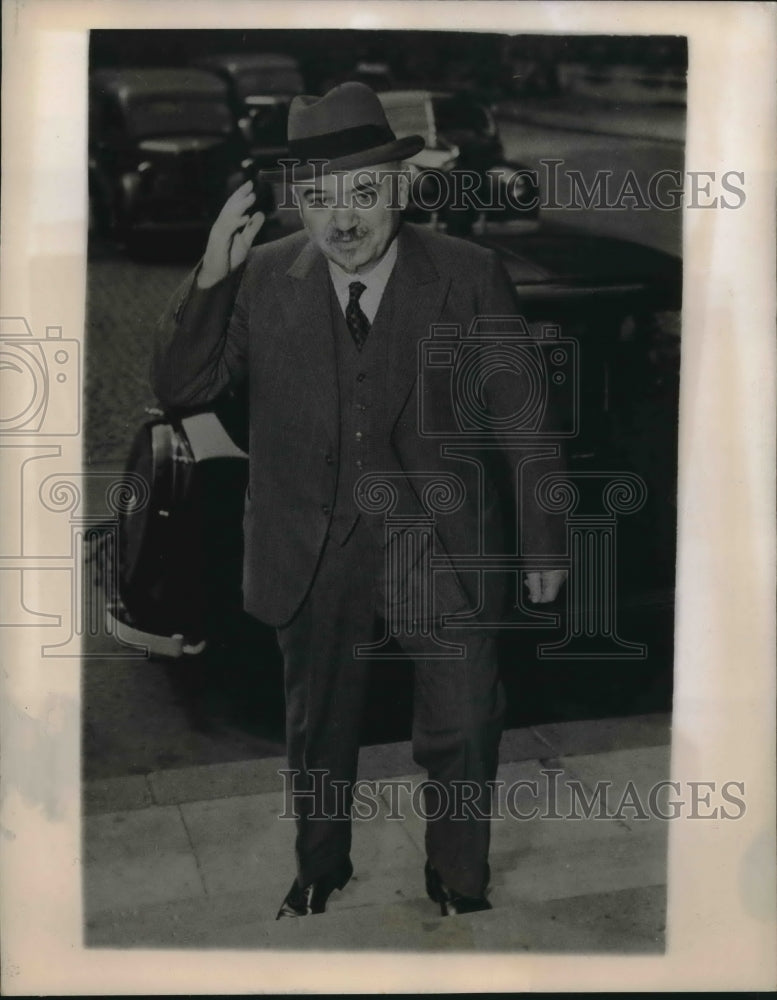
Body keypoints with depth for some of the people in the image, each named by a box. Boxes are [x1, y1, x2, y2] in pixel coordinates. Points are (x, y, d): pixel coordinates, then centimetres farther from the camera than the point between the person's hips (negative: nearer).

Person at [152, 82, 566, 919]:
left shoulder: (469, 276, -12)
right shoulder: (264, 278, -7)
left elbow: (522, 417, -5)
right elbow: (180, 388, -7)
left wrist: (542, 546, 0)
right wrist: (208, 278, -22)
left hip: (439, 543, -2)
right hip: (312, 551, 2)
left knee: (464, 732, 3)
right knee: (318, 729, 21)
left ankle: (458, 883, 31)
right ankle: (319, 871, 46)